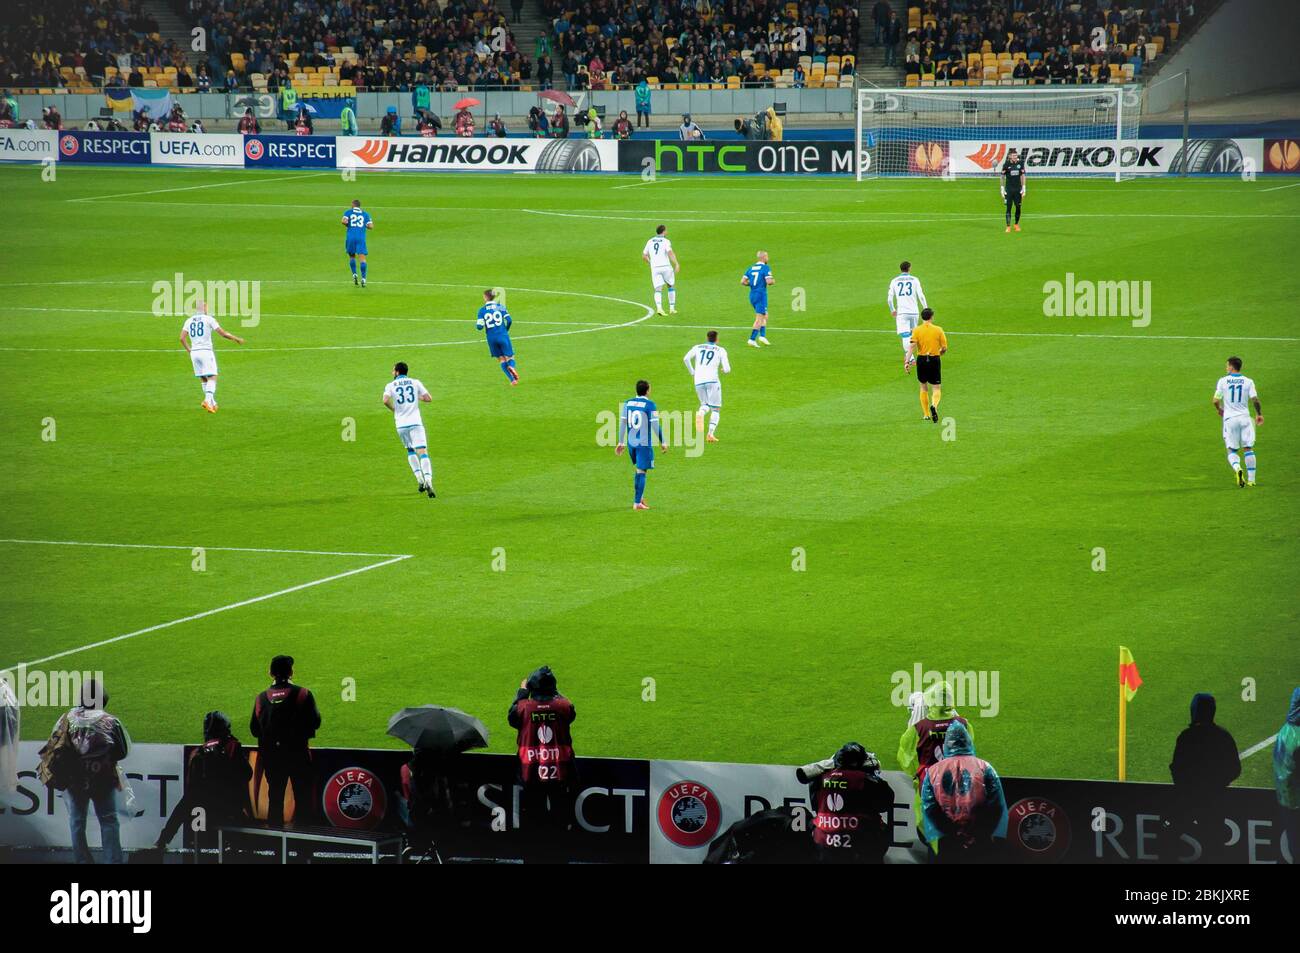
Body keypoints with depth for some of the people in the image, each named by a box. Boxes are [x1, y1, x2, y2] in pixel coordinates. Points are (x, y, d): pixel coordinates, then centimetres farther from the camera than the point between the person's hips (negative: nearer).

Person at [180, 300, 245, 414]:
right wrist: (237, 339, 10)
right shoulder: (209, 319, -3)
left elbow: (182, 338, 2)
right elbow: (223, 333, -4)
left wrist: (189, 351, 16)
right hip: (206, 351, -5)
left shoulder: (189, 321, 9)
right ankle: (208, 400, -24)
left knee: (203, 379, 14)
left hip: (194, 352, 5)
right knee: (212, 378, -5)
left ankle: (212, 403, 16)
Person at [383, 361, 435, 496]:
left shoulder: (391, 385, 6)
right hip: (415, 422, -1)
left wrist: (393, 409, 6)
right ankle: (428, 481, -29)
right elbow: (429, 399, 3)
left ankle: (419, 479, 11)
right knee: (423, 452, -10)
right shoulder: (415, 383, 8)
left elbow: (386, 400, -13)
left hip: (401, 424, 1)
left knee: (410, 451, 23)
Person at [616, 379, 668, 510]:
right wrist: (663, 443, -2)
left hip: (631, 442, 5)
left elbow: (622, 423, 7)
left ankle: (639, 498, 24)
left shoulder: (627, 403, 6)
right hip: (644, 443, -5)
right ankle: (637, 502, -2)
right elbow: (655, 425, -11)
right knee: (642, 471, -1)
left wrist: (621, 443, 14)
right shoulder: (650, 405, -10)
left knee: (638, 470, 22)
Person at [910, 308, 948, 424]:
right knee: (936, 389, 3)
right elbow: (944, 348, 1)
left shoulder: (917, 331, -1)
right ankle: (934, 405, -28)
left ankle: (926, 414, 21)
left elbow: (913, 346, -13)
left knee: (923, 387, 18)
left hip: (921, 360, 1)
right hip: (934, 360, -1)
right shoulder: (938, 330, 0)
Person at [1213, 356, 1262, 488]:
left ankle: (1237, 468, -26)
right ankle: (1251, 479, 3)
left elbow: (1216, 400, -3)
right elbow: (1255, 399, -6)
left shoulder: (1223, 381, -1)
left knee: (1232, 450, 5)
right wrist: (1259, 414, 10)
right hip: (1244, 418, 1)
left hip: (1229, 418, -1)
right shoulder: (1248, 382, 0)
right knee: (1248, 448, 8)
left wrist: (1219, 409, 19)